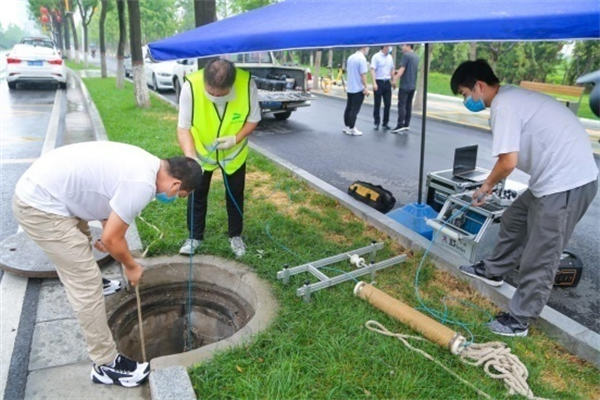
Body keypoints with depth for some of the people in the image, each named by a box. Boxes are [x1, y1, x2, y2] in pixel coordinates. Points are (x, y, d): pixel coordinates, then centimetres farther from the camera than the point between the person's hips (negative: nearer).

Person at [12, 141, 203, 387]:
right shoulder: (142, 184, -23)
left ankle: (90, 282, 66)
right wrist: (131, 267, 2)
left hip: (37, 189, 10)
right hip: (40, 206, -10)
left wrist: (107, 237, 24)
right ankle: (106, 365, 6)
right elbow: (113, 239, -15)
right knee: (86, 285, -5)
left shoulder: (145, 164, 6)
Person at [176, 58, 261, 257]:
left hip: (234, 152, 1)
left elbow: (253, 119, -14)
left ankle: (236, 236, 32)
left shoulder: (247, 84, -31)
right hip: (201, 151, 0)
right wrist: (190, 157, -40)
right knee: (197, 194, 10)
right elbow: (183, 127, -26)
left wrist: (236, 138, -30)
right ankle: (195, 236, 29)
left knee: (235, 195, 13)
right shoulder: (191, 86, -33)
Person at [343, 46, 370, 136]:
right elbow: (363, 74, -19)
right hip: (358, 88, -8)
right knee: (354, 110, -3)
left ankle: (347, 127, 20)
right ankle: (352, 129, 2)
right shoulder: (362, 58, -16)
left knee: (348, 108, 13)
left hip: (350, 88, 8)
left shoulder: (350, 57, 8)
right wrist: (366, 88, -16)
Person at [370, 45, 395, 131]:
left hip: (387, 82, 5)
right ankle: (377, 123, 12)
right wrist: (374, 83, -22)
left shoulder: (390, 57, 10)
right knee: (377, 104, 2)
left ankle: (385, 123, 13)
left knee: (388, 104, 4)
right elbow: (372, 70, -14)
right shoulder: (376, 57, -8)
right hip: (379, 82, -5)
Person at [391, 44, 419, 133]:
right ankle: (406, 124, 12)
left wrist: (395, 80, -18)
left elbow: (402, 69, -18)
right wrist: (399, 72, 24)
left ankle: (400, 125, -12)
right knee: (409, 104, 10)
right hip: (413, 85, 8)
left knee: (402, 104, -8)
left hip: (405, 85, -8)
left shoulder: (406, 55, -11)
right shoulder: (416, 56, 15)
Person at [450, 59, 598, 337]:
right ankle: (494, 270, 46)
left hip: (567, 183, -11)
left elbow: (508, 161, -22)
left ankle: (518, 321, 14)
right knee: (514, 220, 26)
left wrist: (486, 187, -4)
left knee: (539, 259, 0)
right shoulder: (510, 97, 14)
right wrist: (491, 185, 14)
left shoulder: (503, 105, -17)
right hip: (562, 176, 11)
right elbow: (513, 155, 17)